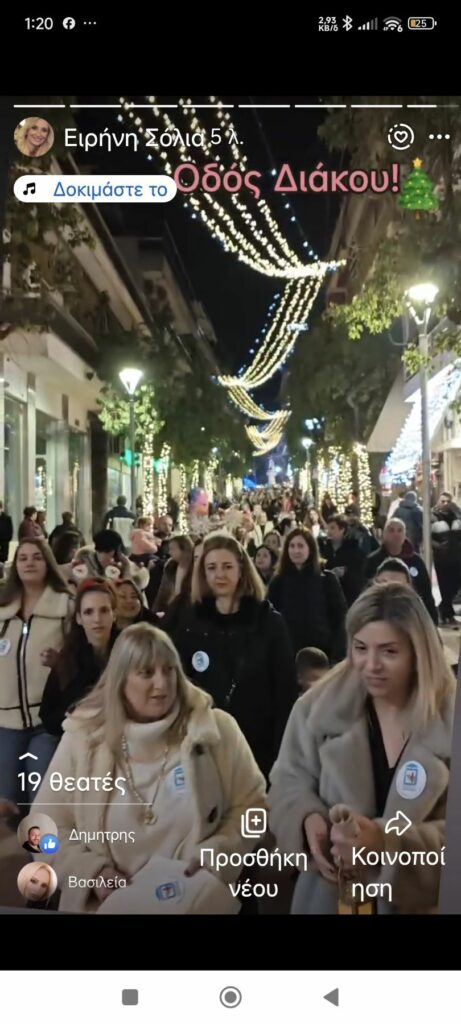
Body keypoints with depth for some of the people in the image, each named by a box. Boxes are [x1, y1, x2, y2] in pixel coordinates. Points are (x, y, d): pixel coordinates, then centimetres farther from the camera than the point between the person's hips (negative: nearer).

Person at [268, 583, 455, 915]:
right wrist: (307, 819, -22)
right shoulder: (320, 705, -7)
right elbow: (289, 783, -1)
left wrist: (386, 841, -30)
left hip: (419, 900, -1)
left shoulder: (452, 720, -13)